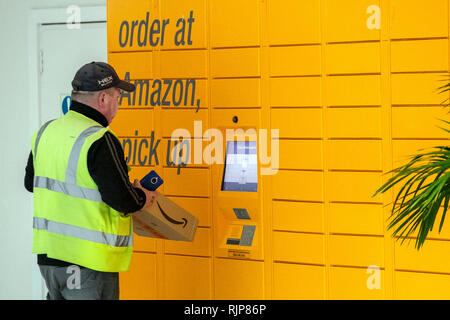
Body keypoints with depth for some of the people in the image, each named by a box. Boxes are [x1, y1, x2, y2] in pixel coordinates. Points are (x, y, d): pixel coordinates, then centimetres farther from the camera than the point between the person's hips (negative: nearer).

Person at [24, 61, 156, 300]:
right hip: (89, 262, -8)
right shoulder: (100, 141, -19)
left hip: (47, 253, 8)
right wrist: (143, 198, 0)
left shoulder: (45, 132, 7)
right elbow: (122, 200, -21)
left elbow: (31, 182, 19)